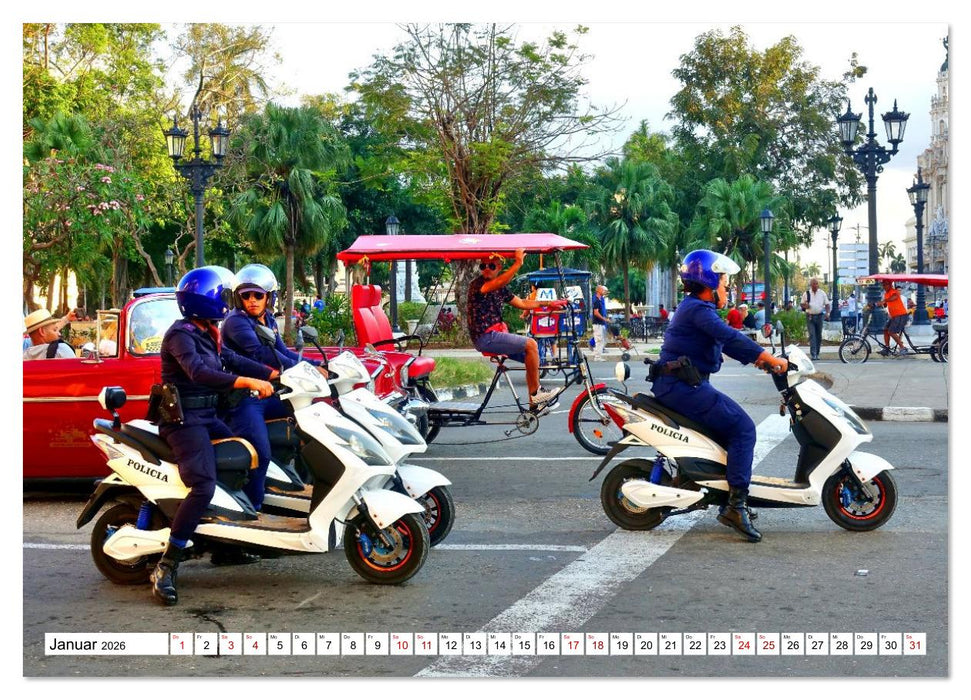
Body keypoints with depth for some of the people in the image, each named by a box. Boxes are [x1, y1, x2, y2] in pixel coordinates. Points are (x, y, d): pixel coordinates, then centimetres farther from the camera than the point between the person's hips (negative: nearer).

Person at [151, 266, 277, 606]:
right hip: (184, 421, -10)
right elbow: (199, 373, -30)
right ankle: (165, 568, -22)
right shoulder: (180, 334, -16)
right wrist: (248, 382, -37)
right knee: (203, 487, -25)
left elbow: (233, 360, 13)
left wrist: (278, 374, 4)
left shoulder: (207, 334, 15)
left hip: (207, 418, 11)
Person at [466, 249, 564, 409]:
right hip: (485, 337, -9)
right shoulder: (477, 284, -12)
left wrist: (548, 303, 14)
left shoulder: (501, 289, 15)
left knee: (531, 356, 7)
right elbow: (499, 282, -32)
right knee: (531, 345, -15)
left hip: (495, 334, 9)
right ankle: (536, 392, -7)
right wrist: (518, 263, -36)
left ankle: (534, 402, 9)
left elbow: (522, 303, 20)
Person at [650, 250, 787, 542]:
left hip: (685, 384, 11)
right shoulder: (698, 308, -12)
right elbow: (729, 336, -25)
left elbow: (725, 342, 21)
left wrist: (757, 358, 10)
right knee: (742, 428, -14)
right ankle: (736, 506, -18)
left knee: (735, 426, 17)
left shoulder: (695, 307, 21)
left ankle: (733, 502, 17)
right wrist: (770, 359, -25)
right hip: (683, 385, -11)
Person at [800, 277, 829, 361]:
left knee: (819, 335, 6)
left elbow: (827, 304, 8)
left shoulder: (822, 293, 6)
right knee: (812, 335, -11)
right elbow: (802, 304, 11)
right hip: (810, 316, -2)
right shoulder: (806, 293, 4)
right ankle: (812, 354, -17)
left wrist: (827, 313, -9)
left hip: (819, 316, 2)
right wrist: (805, 306, -13)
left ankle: (817, 354, 16)